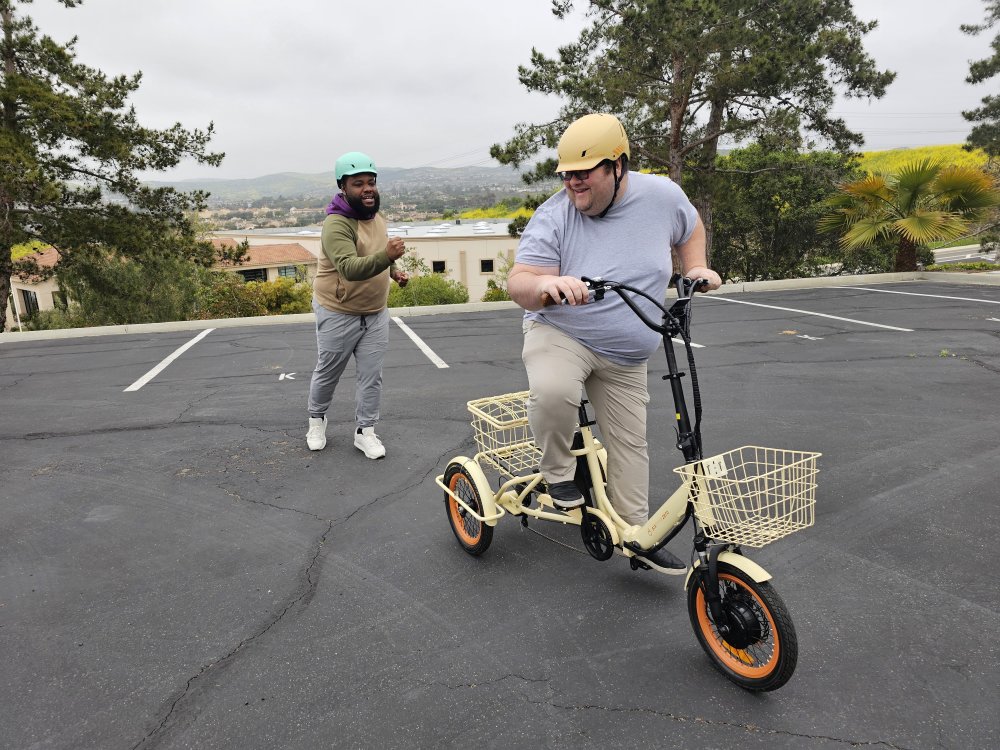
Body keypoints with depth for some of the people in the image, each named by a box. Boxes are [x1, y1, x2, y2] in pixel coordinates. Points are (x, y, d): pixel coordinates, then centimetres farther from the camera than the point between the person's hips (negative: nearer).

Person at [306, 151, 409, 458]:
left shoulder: (376, 217, 3)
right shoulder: (336, 224, -24)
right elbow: (350, 268, -40)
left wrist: (393, 270, 5)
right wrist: (386, 256, -53)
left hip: (376, 313, 6)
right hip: (338, 314, -6)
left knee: (371, 376, 6)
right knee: (328, 373, 12)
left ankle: (365, 431, 19)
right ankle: (316, 420, 36)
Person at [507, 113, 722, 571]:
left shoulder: (662, 195, -7)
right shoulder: (552, 218, -17)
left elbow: (690, 228, 15)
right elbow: (517, 285, -24)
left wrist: (696, 270, 1)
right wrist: (546, 284, -45)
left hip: (625, 357, 4)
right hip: (559, 334, -3)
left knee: (629, 442, 8)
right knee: (551, 392, -35)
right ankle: (558, 472, -6)